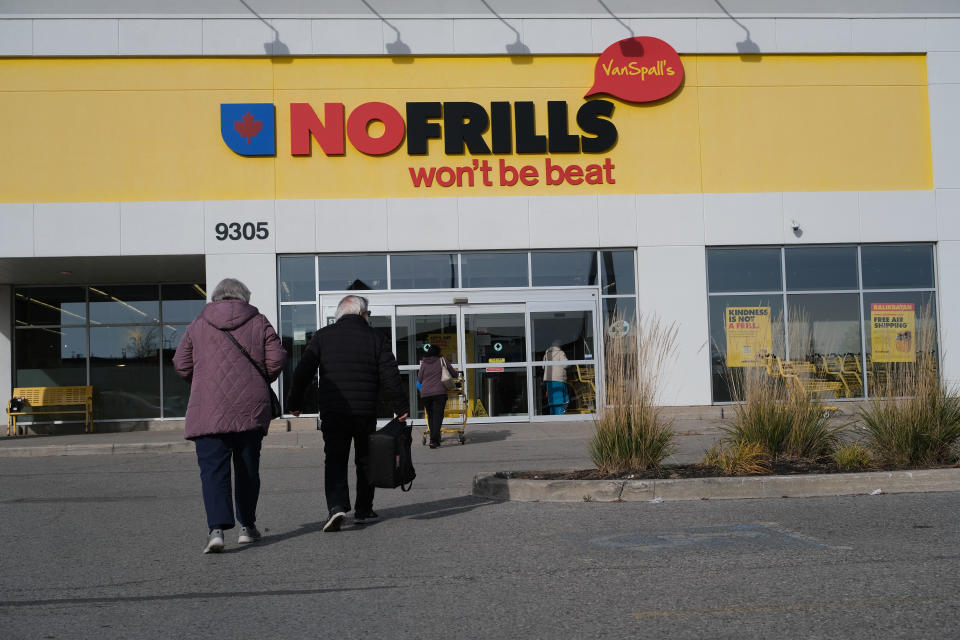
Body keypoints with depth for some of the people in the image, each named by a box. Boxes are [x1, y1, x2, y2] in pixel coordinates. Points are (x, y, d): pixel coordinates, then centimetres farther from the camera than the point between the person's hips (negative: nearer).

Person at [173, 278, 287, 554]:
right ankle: (247, 526, 19)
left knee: (213, 470, -5)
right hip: (250, 409, 1)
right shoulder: (259, 322, 7)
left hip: (209, 410, -1)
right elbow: (276, 360, 1)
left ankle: (217, 529, -19)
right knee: (248, 469, 13)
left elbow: (181, 366, 7)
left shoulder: (198, 325, 8)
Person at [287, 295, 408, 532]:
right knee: (365, 460, 15)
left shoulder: (322, 336, 4)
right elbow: (390, 377, -2)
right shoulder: (376, 338, 2)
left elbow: (303, 372, 2)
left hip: (332, 412, 0)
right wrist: (401, 407, 6)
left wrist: (294, 403, 12)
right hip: (366, 412, 0)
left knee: (335, 460, 1)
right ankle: (363, 510, 21)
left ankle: (336, 506, -18)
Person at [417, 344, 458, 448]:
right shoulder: (442, 361, 6)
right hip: (439, 392, -2)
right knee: (438, 416, -5)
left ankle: (434, 439, 14)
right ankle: (434, 440, -16)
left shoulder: (424, 364, 11)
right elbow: (454, 374, 13)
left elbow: (419, 380, 13)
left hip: (425, 394, 2)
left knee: (430, 416, 13)